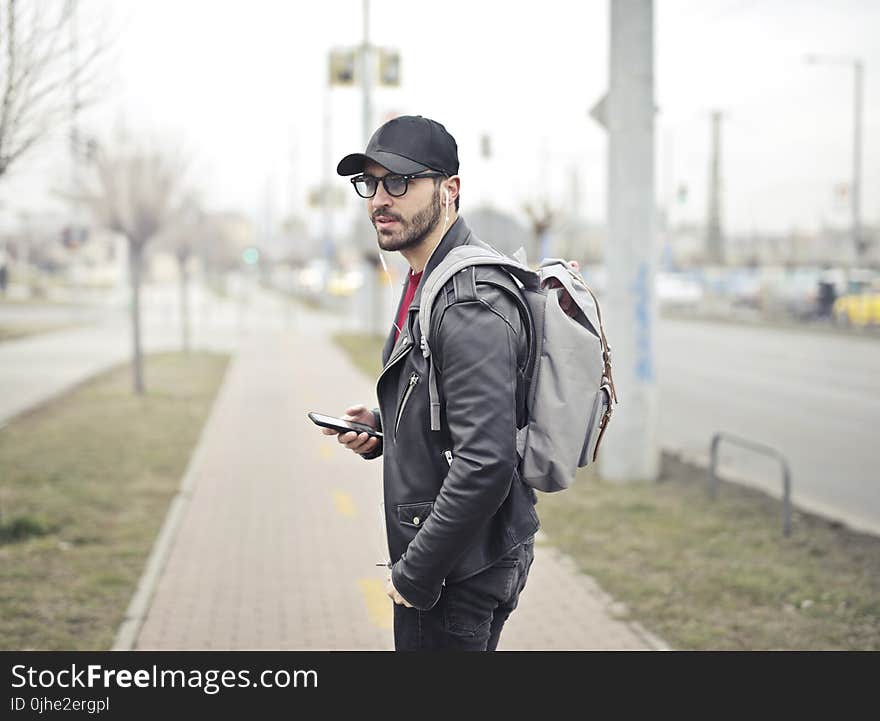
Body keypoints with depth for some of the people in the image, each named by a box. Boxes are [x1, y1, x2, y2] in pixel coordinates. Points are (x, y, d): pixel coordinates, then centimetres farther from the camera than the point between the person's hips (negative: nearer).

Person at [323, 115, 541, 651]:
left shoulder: (473, 305, -22)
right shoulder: (426, 281, 12)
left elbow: (485, 464, -29)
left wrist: (414, 576, -21)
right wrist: (381, 428, 6)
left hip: (458, 580, -10)